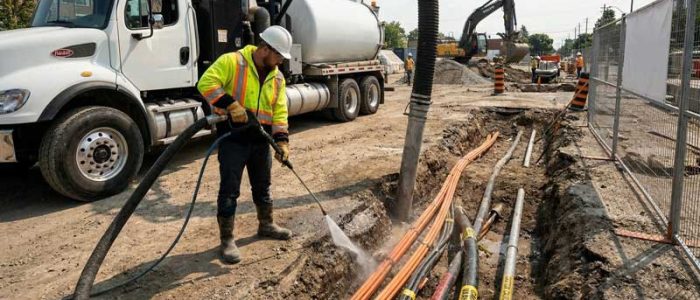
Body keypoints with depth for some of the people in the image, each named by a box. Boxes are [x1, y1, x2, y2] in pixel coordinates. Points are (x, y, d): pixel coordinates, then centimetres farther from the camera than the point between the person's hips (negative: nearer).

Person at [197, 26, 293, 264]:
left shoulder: (277, 77, 7)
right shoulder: (232, 61, -11)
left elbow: (279, 111, 5)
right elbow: (206, 83, -20)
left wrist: (282, 140, -7)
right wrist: (231, 105, -28)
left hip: (260, 140, 6)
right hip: (232, 137, -6)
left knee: (262, 185, 19)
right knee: (229, 190, -2)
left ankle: (266, 225, 38)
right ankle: (227, 240, 9)